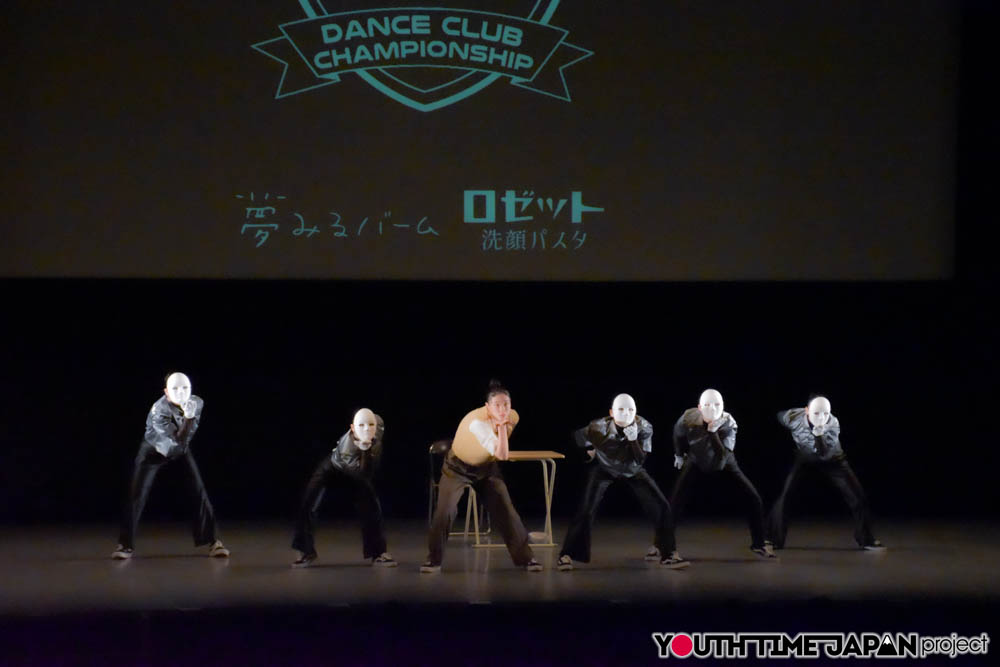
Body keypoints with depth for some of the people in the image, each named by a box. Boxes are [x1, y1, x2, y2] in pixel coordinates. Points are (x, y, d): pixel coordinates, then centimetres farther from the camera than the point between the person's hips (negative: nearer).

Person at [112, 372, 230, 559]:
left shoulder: (197, 403, -19)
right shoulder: (158, 412, -36)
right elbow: (178, 442, -42)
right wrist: (187, 418, -50)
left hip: (181, 452, 4)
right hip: (154, 451, -4)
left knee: (200, 492, -7)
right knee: (136, 496, -9)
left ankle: (213, 541, 0)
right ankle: (126, 545, 3)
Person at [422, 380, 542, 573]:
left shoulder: (513, 417, -15)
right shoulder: (477, 422, -37)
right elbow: (502, 454, -40)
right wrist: (501, 426, -40)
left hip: (486, 468, 5)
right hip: (458, 466, -5)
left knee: (506, 511, -2)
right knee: (444, 511, -18)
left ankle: (524, 557, 8)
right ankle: (433, 560, -2)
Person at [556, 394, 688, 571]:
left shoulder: (644, 428, -26)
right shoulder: (599, 428, -31)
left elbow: (640, 461, -29)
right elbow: (579, 436, -9)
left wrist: (633, 439, -42)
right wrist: (589, 450, 5)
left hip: (632, 471, 2)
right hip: (604, 469, -2)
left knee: (662, 507, -9)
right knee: (586, 510, -19)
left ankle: (668, 554, 4)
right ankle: (566, 555, -9)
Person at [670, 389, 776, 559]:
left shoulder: (728, 424, -29)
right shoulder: (689, 419, -28)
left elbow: (721, 459, -40)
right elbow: (678, 434, -2)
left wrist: (713, 432, -48)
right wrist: (679, 455, 13)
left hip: (724, 464, 0)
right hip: (696, 463, 0)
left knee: (753, 499, -9)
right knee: (675, 502, -17)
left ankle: (758, 543, 8)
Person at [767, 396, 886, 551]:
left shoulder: (832, 424, -31)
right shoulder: (793, 417, -29)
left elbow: (824, 453, -40)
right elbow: (779, 416, -3)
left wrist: (819, 435, -56)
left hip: (832, 459, -1)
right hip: (803, 457, 1)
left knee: (857, 495, -8)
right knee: (783, 493, -13)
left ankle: (866, 540, 8)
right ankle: (774, 539, 0)